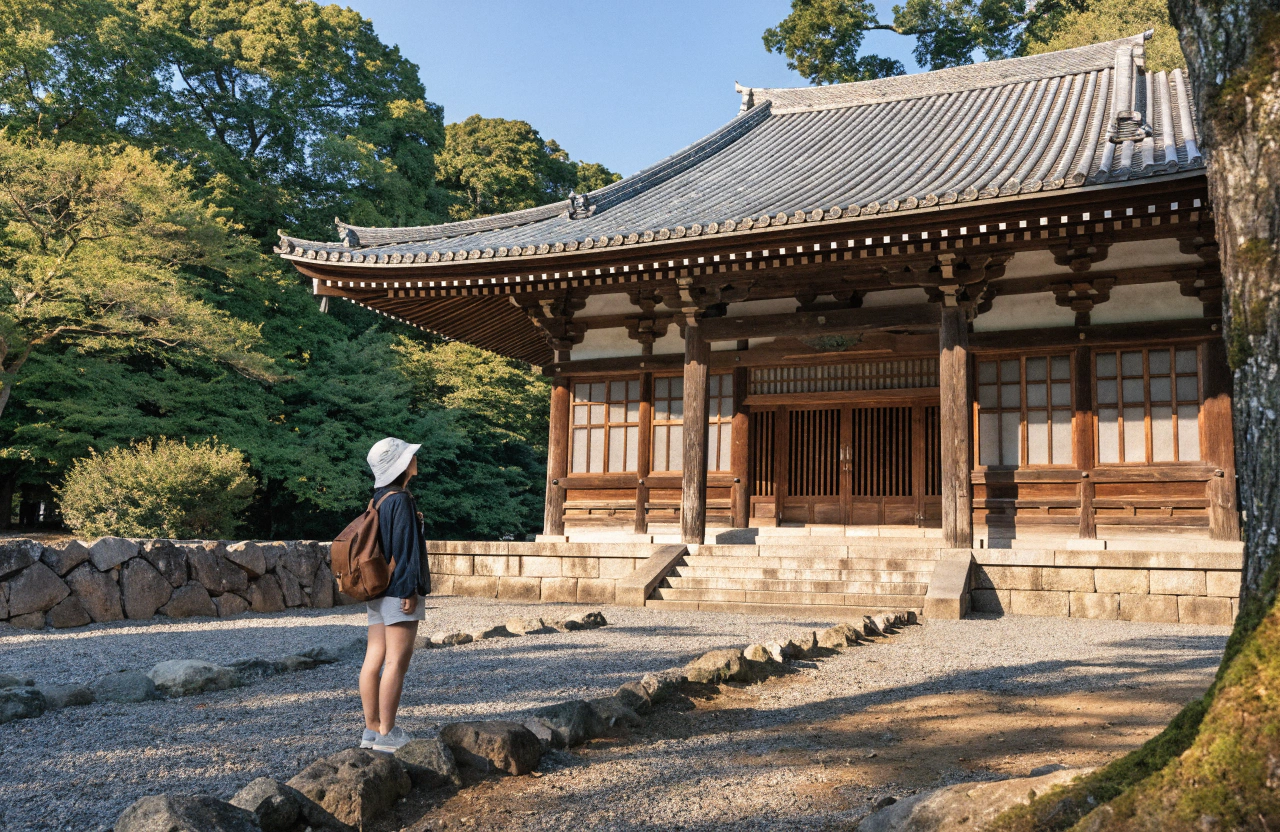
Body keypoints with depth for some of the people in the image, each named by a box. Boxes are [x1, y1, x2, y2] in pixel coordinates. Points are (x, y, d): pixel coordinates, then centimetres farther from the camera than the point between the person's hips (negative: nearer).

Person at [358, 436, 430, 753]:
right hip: (397, 590, -9)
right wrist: (409, 590, -17)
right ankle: (386, 734, 0)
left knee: (374, 660, 9)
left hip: (378, 590, 9)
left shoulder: (379, 498, 13)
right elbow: (405, 548, -17)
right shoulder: (400, 500, -14)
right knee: (396, 662, -4)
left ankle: (372, 729, 15)